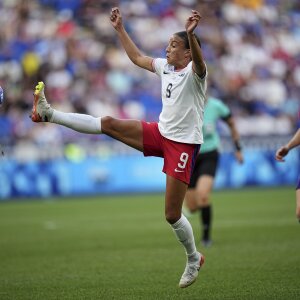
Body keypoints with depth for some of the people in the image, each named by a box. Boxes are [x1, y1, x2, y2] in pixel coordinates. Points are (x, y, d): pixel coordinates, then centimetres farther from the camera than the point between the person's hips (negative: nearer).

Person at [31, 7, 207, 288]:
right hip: (160, 133, 7)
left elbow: (199, 61, -41)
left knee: (172, 215, -5)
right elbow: (137, 57, 22)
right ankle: (49, 113, -2)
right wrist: (120, 28, 17)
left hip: (183, 144, -7)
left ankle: (193, 259, 16)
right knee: (108, 123, -7)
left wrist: (191, 33, -59)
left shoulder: (194, 72, -16)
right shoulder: (164, 66, 6)